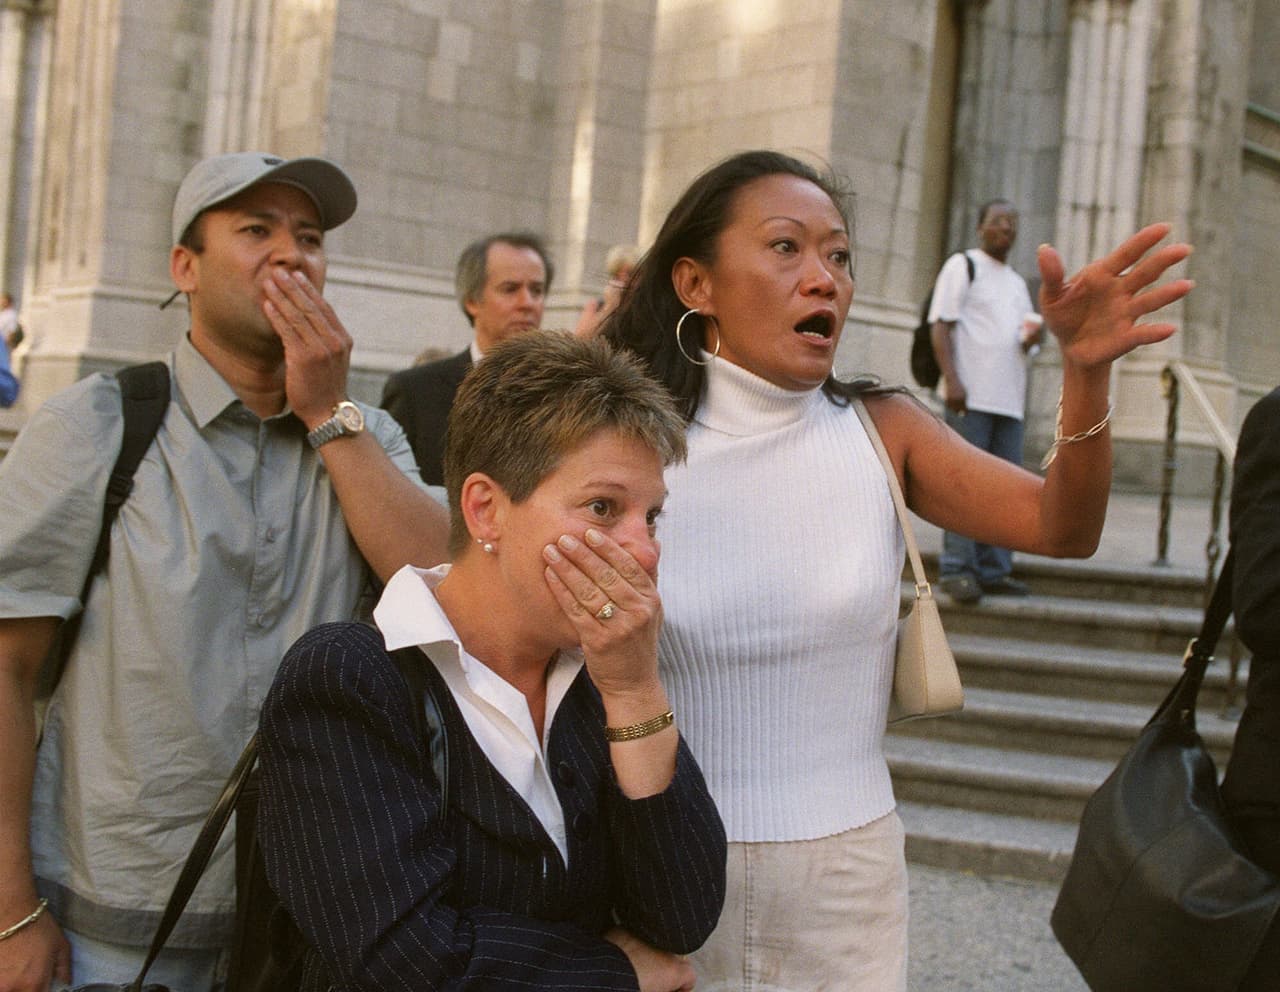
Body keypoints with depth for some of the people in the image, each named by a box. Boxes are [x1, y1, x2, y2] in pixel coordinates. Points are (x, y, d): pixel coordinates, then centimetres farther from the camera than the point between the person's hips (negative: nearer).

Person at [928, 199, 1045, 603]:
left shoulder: (1018, 283, 25)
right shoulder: (962, 266, 3)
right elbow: (942, 325, -7)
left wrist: (1032, 339, 2)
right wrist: (951, 379, -19)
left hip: (1009, 398, 7)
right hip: (970, 395, -7)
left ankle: (994, 570, 9)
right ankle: (957, 569, -7)